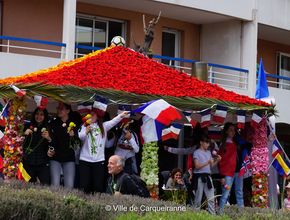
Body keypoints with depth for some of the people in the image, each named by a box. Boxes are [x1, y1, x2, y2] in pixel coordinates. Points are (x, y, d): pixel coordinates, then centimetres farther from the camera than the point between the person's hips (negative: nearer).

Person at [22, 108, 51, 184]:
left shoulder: (48, 129, 5)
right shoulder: (28, 127, 8)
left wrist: (49, 139, -17)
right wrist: (25, 134, -12)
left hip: (43, 163, -1)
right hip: (28, 163, 1)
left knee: (46, 185, -12)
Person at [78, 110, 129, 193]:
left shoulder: (103, 126, 12)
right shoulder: (84, 126, 7)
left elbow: (113, 122, -4)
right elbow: (80, 137, -10)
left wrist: (121, 116, -22)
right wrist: (86, 131, -31)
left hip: (99, 160, 1)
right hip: (85, 159, -1)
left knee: (98, 186, -1)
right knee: (84, 186, -3)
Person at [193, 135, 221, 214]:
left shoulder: (209, 152, 16)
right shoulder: (197, 152, -3)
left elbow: (212, 165, 18)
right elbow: (197, 166, -12)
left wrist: (217, 160, 0)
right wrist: (207, 163, -21)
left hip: (207, 176, 6)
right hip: (199, 176, -6)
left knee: (211, 198, 2)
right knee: (198, 198, -2)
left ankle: (212, 214, 3)